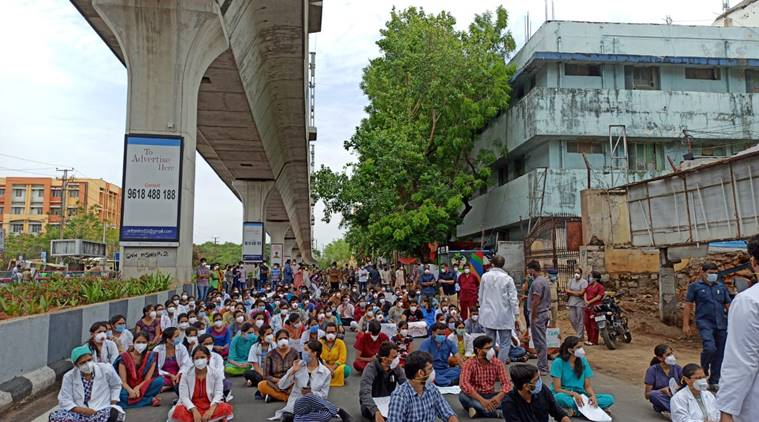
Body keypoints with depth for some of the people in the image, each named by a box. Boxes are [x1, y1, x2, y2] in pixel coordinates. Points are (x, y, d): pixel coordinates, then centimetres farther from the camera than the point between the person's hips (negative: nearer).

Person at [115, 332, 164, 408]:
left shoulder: (151, 356, -2)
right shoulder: (124, 357, -7)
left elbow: (147, 379, -6)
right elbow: (123, 381, -11)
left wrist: (138, 388, -26)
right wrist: (131, 391, -31)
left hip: (143, 387, 1)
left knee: (160, 380, -25)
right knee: (120, 394, -35)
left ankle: (132, 400, -22)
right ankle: (150, 399, -24)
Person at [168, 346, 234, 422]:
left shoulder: (216, 373, -4)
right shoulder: (186, 374, -5)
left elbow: (218, 393, -8)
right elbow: (184, 396, -11)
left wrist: (212, 409, -28)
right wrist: (194, 411, -27)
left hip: (209, 407, 1)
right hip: (191, 408, -1)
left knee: (227, 408, -30)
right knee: (177, 411, -33)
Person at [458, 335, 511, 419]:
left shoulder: (498, 363, -5)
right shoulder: (469, 364, -16)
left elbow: (506, 383, -12)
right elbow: (464, 384, -31)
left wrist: (498, 396, -34)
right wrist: (481, 400, -42)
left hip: (490, 397, 3)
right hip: (475, 397, -2)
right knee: (463, 395, -34)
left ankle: (477, 409, -24)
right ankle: (493, 412, -31)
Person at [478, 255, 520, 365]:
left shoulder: (485, 276, -1)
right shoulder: (508, 278, -8)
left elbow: (480, 296, 6)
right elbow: (513, 299, -7)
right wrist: (516, 317, -2)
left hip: (488, 315, 3)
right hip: (504, 316, -2)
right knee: (504, 344, 7)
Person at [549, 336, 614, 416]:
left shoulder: (583, 361, 2)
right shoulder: (558, 362, -12)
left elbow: (587, 386, 4)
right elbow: (557, 389, -14)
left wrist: (593, 395, -18)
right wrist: (574, 394, -29)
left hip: (579, 395, 5)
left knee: (609, 399, -15)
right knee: (560, 398, -40)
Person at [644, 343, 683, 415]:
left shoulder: (676, 367, 2)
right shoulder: (652, 370, -8)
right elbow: (647, 395, -10)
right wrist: (663, 390, -26)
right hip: (661, 401, -3)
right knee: (653, 394, -35)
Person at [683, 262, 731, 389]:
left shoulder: (721, 287, 15)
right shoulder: (695, 286, 3)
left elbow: (729, 305, 17)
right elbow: (688, 306, 1)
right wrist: (686, 325, -5)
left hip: (721, 324, 5)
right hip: (705, 323, -5)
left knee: (720, 354, 6)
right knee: (710, 348, -22)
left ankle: (714, 381, 19)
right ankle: (704, 372, 4)